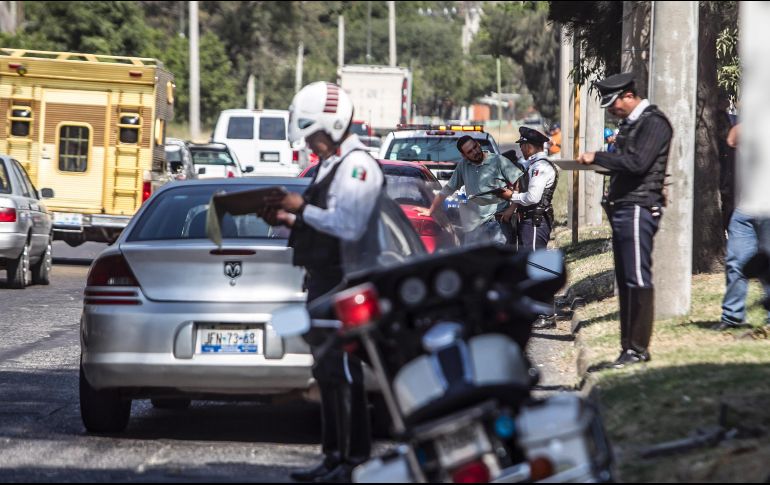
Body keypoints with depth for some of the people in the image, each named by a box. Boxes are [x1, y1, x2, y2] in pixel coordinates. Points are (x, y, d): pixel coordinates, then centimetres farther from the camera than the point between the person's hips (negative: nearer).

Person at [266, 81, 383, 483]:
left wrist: (303, 210, -16)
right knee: (327, 371, 13)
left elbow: (348, 226, -24)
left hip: (343, 282, -10)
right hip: (323, 281, 10)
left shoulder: (357, 165, -13)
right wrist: (290, 220, 8)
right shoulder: (331, 164, 19)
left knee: (342, 371, -9)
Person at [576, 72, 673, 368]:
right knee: (625, 280, 8)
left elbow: (637, 163, -19)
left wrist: (597, 157, -14)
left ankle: (638, 348, -8)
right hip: (622, 209, 10)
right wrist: (604, 165, 9)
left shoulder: (653, 123, -9)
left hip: (639, 209, -10)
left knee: (638, 279, -9)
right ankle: (628, 345, 11)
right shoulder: (629, 124, 20)